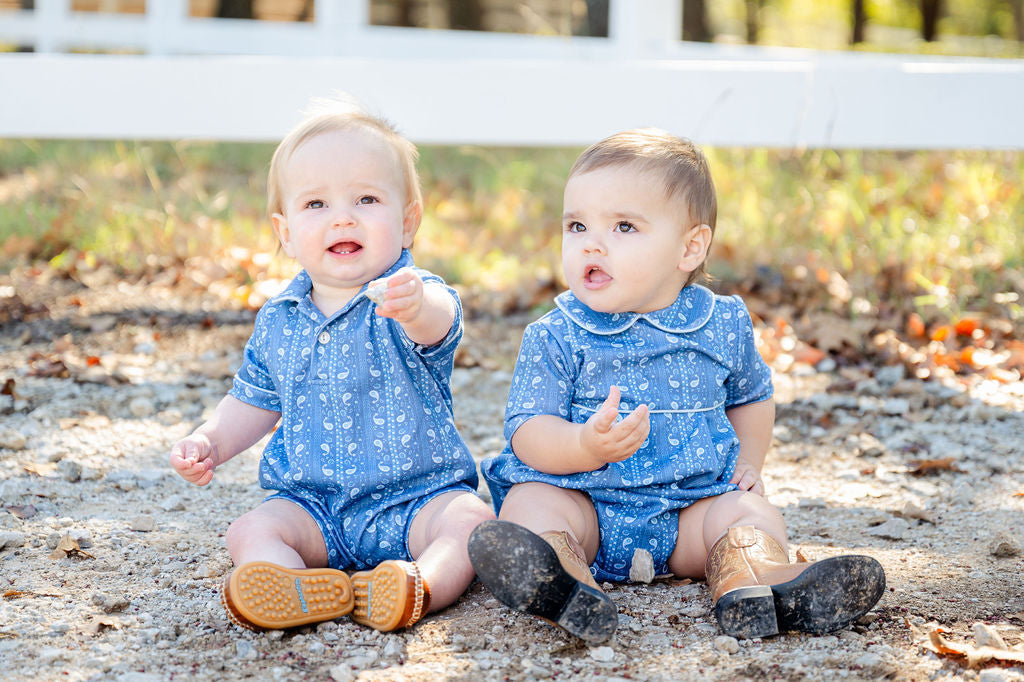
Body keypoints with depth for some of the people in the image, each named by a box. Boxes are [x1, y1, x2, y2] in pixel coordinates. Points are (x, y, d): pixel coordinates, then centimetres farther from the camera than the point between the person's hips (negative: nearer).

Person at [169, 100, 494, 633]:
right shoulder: (278, 321, 5)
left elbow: (436, 326, -38)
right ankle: (307, 592, -48)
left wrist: (416, 305, -63)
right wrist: (209, 441, 1)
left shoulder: (417, 298, -11)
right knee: (250, 531, -21)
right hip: (313, 504, 4)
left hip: (415, 498, -3)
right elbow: (255, 402, 21)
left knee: (469, 519, -29)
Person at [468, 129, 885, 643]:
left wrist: (747, 463, 9)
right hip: (582, 498, -2)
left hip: (690, 507, 3)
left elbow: (751, 396, 25)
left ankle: (750, 581, -49)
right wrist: (587, 445, -31)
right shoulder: (554, 339, -4)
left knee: (754, 515, -19)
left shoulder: (724, 325, 5)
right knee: (529, 504, -28)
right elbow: (527, 432, -12)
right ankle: (562, 583, -58)